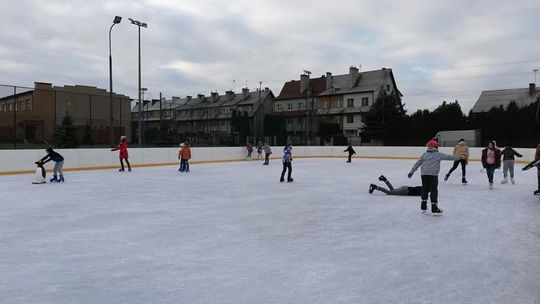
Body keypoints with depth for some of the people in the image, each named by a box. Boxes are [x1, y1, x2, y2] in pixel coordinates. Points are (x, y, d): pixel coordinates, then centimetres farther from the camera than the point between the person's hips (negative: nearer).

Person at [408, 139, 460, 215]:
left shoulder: (425, 154, 14)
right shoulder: (438, 154, 6)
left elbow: (418, 163, 14)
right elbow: (448, 157, 11)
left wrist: (411, 172, 17)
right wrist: (458, 157, 26)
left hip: (424, 174, 4)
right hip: (433, 174, -4)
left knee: (425, 189, 17)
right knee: (434, 190, 0)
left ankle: (423, 206, 23)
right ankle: (434, 208, 0)